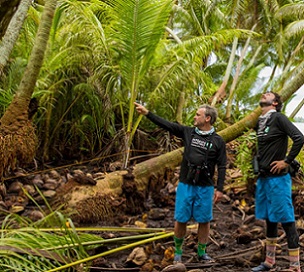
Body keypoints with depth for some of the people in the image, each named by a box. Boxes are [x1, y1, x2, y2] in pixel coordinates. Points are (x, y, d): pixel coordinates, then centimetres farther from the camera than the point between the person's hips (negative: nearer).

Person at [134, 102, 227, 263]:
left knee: (204, 221, 6)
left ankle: (202, 253, 21)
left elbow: (222, 166, -1)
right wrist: (147, 113, -3)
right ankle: (178, 252, 20)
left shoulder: (218, 141, -1)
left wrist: (220, 188, -5)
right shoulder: (188, 132, 5)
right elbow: (166, 124, 3)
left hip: (205, 188, -1)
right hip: (185, 185, 2)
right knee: (181, 220, 5)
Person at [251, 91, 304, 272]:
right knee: (269, 219, 15)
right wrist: (260, 164, 13)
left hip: (277, 178, -8)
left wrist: (287, 161, -16)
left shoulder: (279, 118, -10)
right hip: (263, 177, 8)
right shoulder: (260, 122, 12)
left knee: (286, 220, -4)